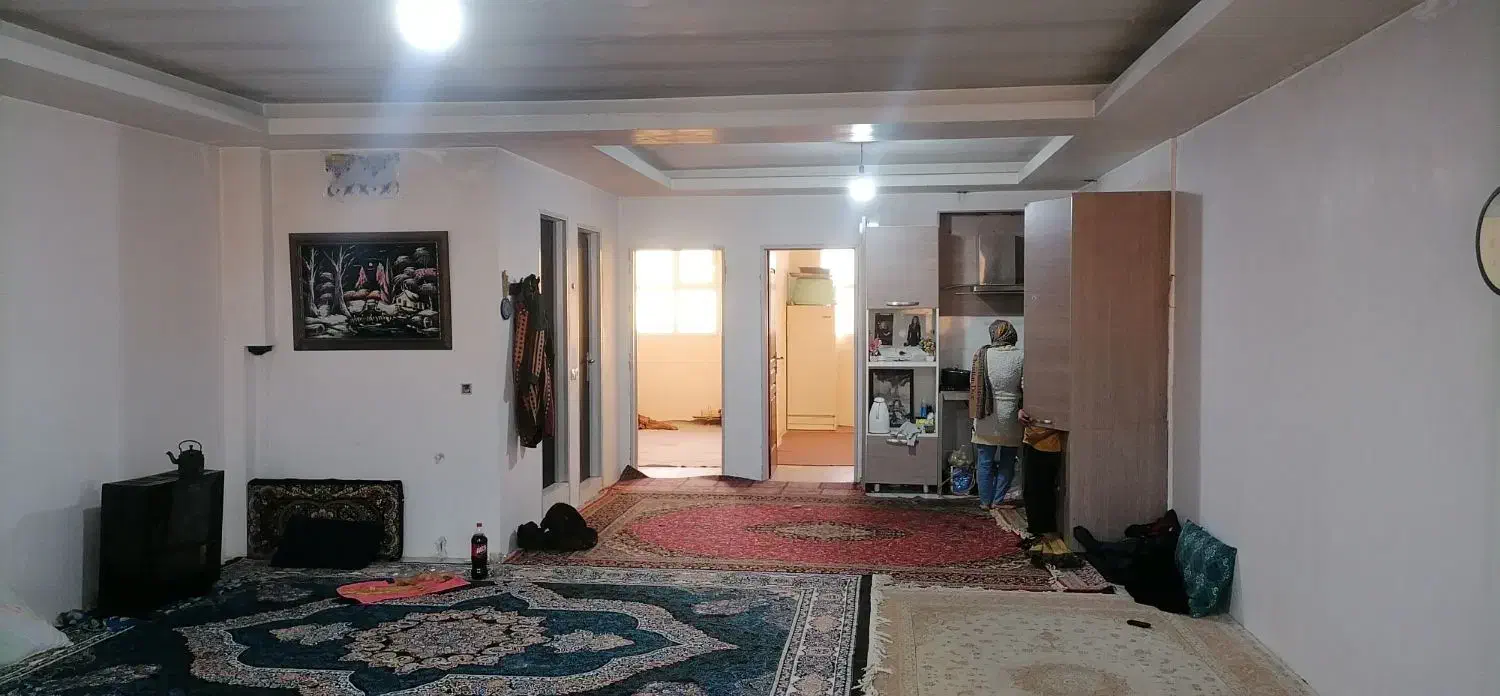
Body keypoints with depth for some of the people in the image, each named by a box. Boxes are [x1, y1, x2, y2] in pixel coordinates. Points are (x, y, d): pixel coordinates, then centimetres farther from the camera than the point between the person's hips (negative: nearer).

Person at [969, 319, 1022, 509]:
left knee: (985, 461, 10)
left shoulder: (981, 354, -5)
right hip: (1010, 418, -1)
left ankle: (985, 501, 15)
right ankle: (998, 500, 15)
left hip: (985, 418, 1)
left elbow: (973, 383, 2)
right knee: (1007, 462, 13)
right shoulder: (1020, 357, -9)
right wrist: (1022, 410, 0)